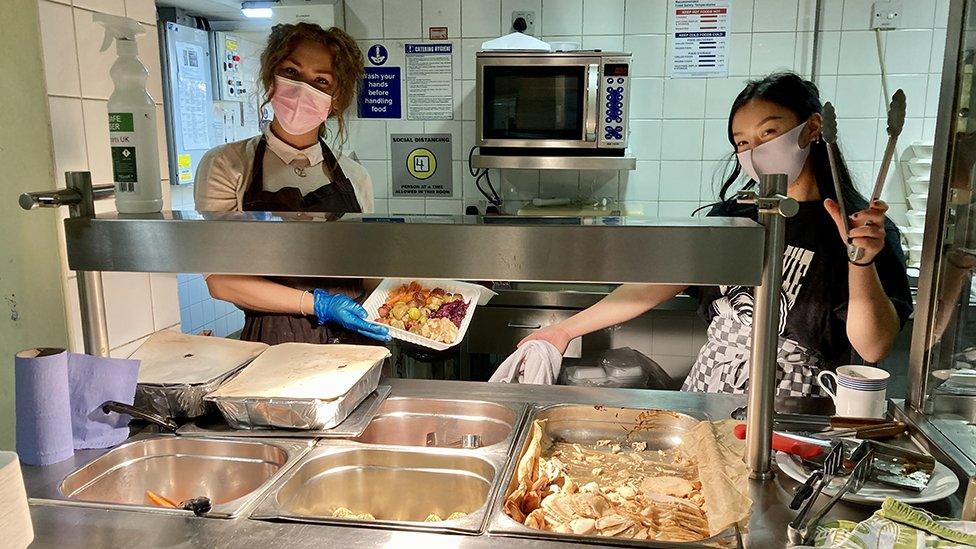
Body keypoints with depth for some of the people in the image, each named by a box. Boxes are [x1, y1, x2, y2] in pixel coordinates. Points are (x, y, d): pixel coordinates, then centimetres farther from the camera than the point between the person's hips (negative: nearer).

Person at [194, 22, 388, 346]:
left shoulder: (354, 177, 9)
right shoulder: (225, 166, 0)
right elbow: (222, 280, -6)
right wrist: (318, 304, -12)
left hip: (356, 341, 3)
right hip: (274, 343, -3)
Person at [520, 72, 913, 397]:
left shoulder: (867, 228, -5)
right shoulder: (735, 215, 5)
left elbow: (872, 348, -12)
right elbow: (658, 283, 4)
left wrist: (862, 262, -28)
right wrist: (567, 329, 1)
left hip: (791, 414, -3)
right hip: (707, 393, 3)